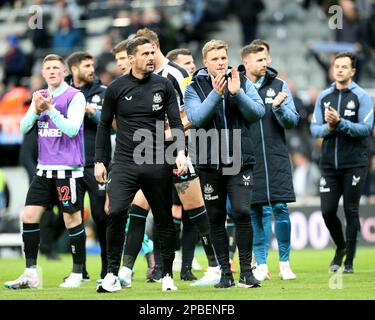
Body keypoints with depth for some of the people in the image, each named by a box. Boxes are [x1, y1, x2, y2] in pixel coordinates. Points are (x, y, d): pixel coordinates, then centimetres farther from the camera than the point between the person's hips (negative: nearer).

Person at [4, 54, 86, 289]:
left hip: (68, 168, -6)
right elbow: (24, 128, 7)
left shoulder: (75, 96, -6)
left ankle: (77, 273, 10)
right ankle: (31, 274, 2)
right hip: (44, 168, 6)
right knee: (29, 216, -2)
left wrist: (50, 109, -22)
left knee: (72, 218, -1)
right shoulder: (40, 96, 12)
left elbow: (72, 129, -16)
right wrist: (36, 110, -10)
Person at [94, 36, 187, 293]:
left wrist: (181, 152, -11)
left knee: (164, 220, 5)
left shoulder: (164, 86, 4)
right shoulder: (116, 88, 3)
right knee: (116, 213, -19)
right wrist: (99, 161, 8)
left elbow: (176, 123, 4)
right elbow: (104, 126, 12)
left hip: (157, 164, 1)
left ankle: (168, 276, 18)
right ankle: (112, 274, -11)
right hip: (125, 163, -1)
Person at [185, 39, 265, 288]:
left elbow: (258, 112, -6)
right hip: (210, 164, 1)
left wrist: (237, 93, -19)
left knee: (242, 212, -13)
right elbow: (196, 118, -13)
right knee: (216, 219, 6)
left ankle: (246, 270, -3)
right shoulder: (195, 88, 2)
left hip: (240, 161, -1)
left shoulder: (243, 82, 5)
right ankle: (225, 272, 15)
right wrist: (216, 94, -24)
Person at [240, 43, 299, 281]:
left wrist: (278, 108, -13)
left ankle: (285, 263, 5)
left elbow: (293, 121, 4)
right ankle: (261, 265, 10)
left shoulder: (278, 86, 6)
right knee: (256, 212, 3)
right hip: (248, 160, -1)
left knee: (280, 208, -4)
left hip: (276, 158, 1)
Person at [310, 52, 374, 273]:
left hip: (354, 164, -4)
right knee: (327, 211, 1)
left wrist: (340, 123, -21)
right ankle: (340, 247, 27)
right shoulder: (324, 97, 9)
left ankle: (349, 261, 8)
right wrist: (328, 127, -14)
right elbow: (314, 129, 7)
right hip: (329, 164, 4)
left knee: (351, 212, 0)